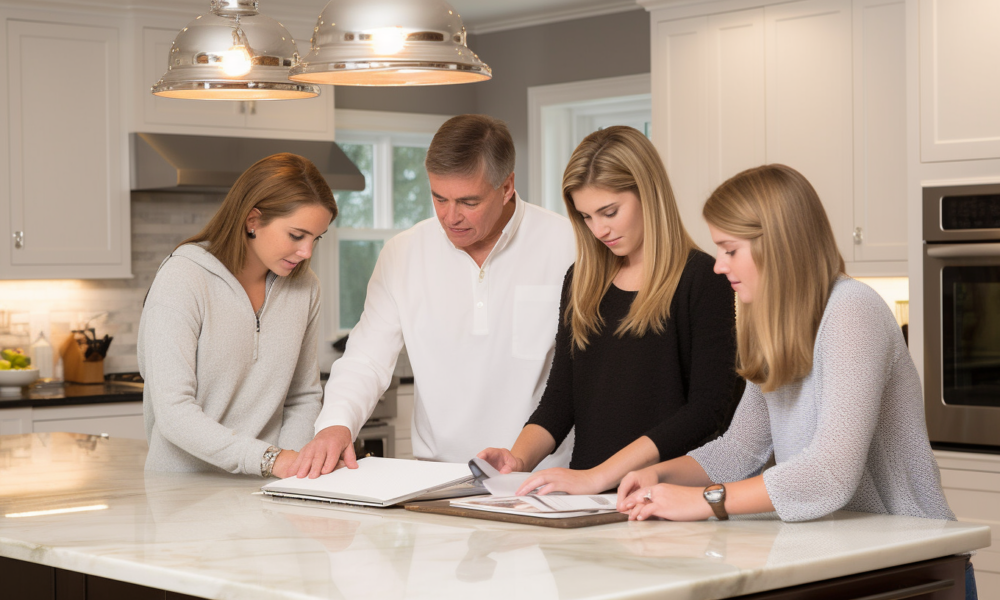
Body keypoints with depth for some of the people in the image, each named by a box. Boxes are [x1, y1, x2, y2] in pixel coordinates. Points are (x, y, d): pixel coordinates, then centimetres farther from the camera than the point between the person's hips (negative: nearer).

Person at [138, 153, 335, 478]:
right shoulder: (181, 279, -10)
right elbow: (174, 413, -17)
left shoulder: (305, 287, 7)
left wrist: (291, 469, -3)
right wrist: (271, 458, -24)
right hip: (183, 486, -4)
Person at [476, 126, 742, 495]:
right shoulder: (581, 282, 18)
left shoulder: (702, 280, -1)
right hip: (590, 506, 4)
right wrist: (519, 458, -4)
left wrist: (599, 476, -16)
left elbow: (707, 409, -10)